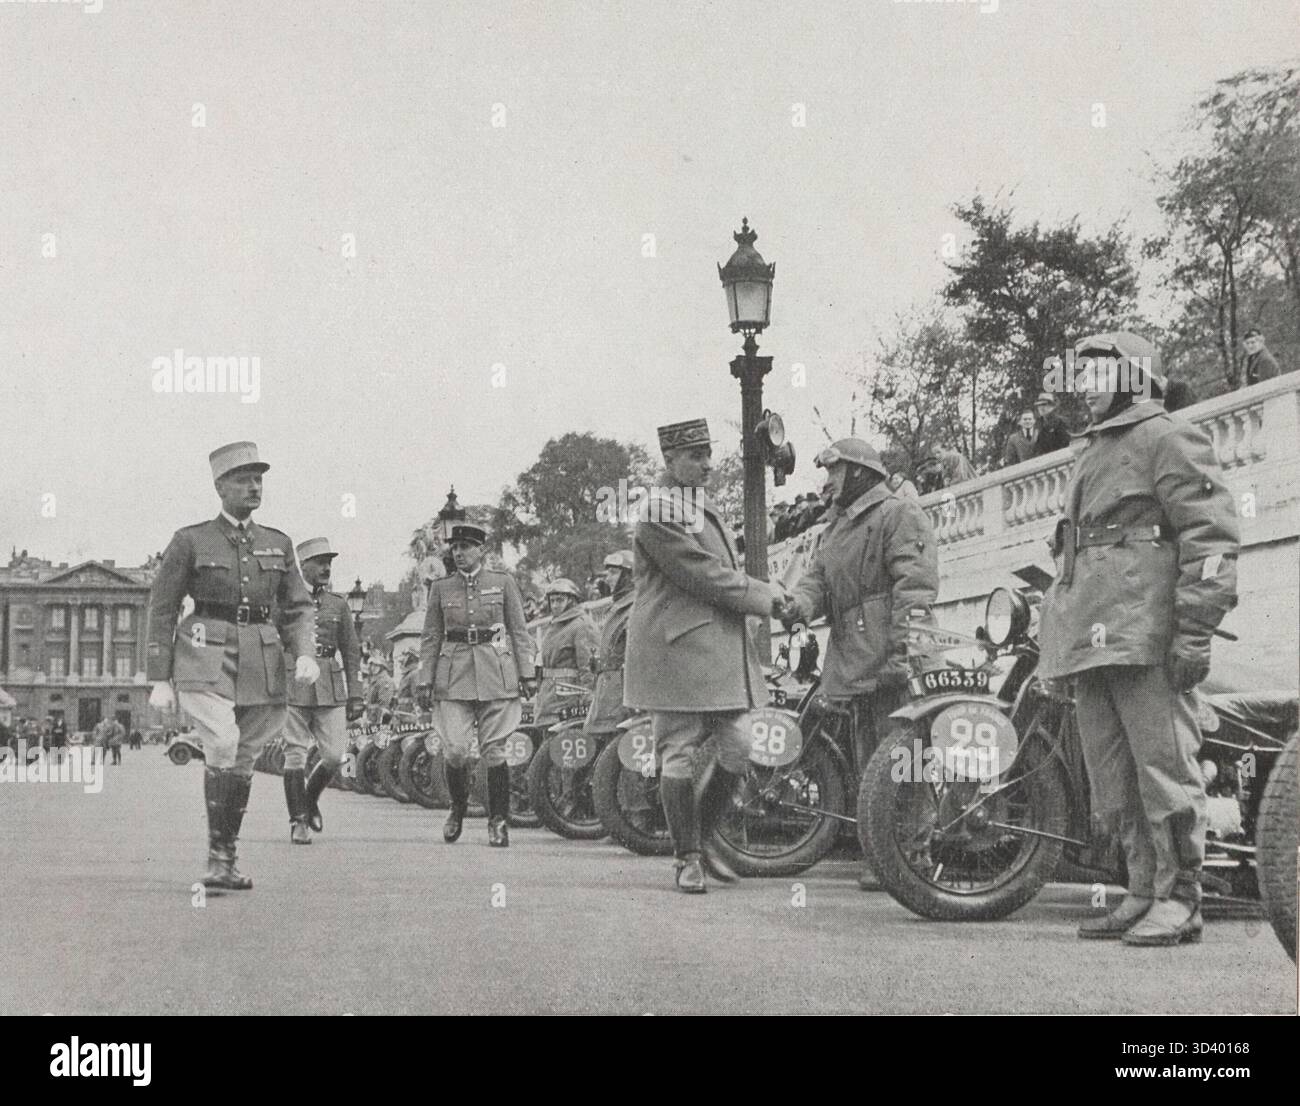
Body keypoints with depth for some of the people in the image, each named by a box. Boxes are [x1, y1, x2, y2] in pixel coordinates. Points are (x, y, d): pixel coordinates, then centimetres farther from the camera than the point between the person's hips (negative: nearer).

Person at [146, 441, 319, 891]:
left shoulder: (278, 545, 11)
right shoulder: (189, 541, 1)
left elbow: (297, 608, 11)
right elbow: (161, 609, 2)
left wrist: (305, 655, -9)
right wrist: (160, 680, -3)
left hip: (261, 663, 4)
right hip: (205, 659, -4)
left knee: (242, 761, 9)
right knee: (223, 746, -22)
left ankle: (227, 861, 22)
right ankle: (218, 857, -13)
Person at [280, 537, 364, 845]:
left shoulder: (338, 604, 12)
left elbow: (352, 652, 14)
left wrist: (355, 695, 9)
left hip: (331, 688, 3)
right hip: (293, 684, -3)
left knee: (335, 755, -1)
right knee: (295, 754, -1)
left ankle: (310, 798, 27)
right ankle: (298, 822, 6)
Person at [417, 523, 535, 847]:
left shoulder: (503, 583, 6)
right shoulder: (441, 588, 10)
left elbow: (519, 632, 7)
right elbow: (430, 638, 11)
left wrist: (527, 674, 1)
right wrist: (426, 681, 5)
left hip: (496, 674, -1)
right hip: (454, 676, 1)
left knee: (494, 751, -3)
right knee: (454, 749, -9)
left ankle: (498, 821, 9)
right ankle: (457, 808, 17)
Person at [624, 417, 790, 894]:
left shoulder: (707, 507, 20)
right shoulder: (658, 512, -10)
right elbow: (701, 574, -15)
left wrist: (766, 591, 5)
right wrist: (762, 598, -9)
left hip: (720, 647, 9)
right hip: (675, 647, -9)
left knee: (737, 748, 5)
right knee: (680, 755, -2)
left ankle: (701, 837, 21)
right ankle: (687, 858, 6)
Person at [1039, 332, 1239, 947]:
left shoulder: (1168, 437, 1)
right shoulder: (1094, 452, 29)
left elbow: (1212, 536, -9)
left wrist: (1195, 631, -17)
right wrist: (1061, 631, 25)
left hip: (1145, 635, -9)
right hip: (1092, 640, 9)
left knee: (1162, 765, -10)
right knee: (1113, 779, 8)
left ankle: (1179, 901, -7)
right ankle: (1144, 893, 13)